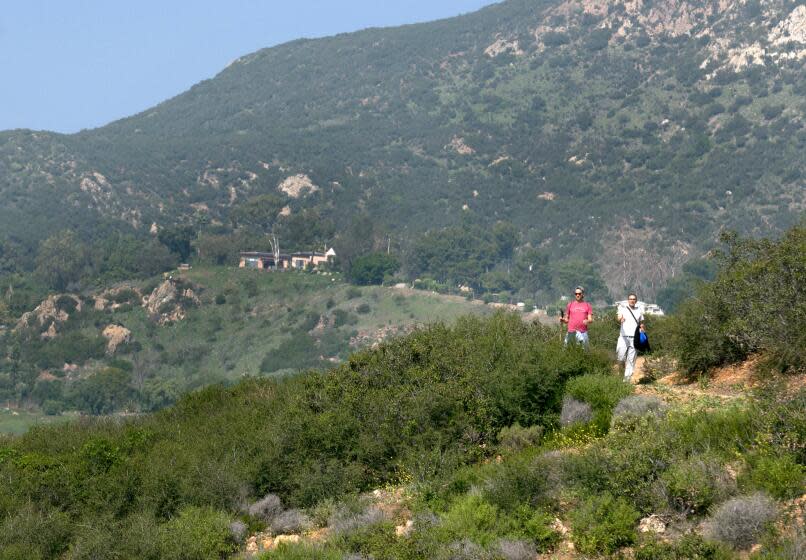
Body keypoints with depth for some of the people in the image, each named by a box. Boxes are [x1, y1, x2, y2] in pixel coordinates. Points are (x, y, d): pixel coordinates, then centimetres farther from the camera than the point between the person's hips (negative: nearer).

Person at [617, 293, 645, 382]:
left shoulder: (639, 310, 13)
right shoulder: (623, 308, 2)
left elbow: (641, 323, 21)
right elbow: (618, 317, -17)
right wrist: (620, 319, -40)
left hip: (634, 338, 2)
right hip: (623, 337, -2)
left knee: (631, 360, -1)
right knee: (620, 357, -10)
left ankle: (627, 379, 2)